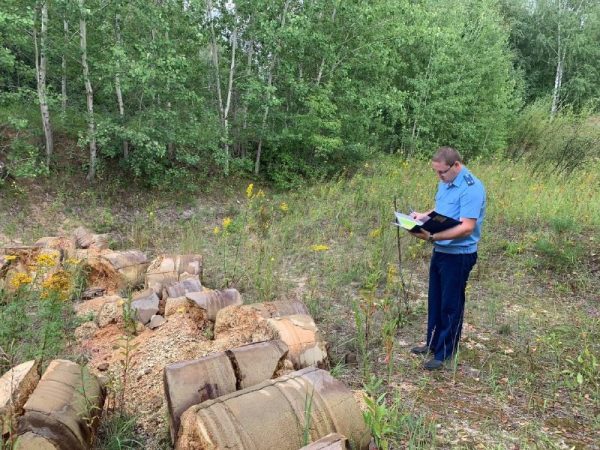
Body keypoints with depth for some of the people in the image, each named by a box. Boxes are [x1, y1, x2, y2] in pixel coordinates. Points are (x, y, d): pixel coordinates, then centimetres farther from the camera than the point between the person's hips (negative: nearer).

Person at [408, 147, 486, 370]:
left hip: (458, 255, -8)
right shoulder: (445, 183, 5)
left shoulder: (471, 188, -21)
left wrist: (432, 236, -34)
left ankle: (445, 353, 18)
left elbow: (466, 228, -27)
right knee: (435, 300, 18)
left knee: (451, 305, 4)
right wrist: (423, 216, 0)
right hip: (440, 251, 8)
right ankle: (433, 343, 35)